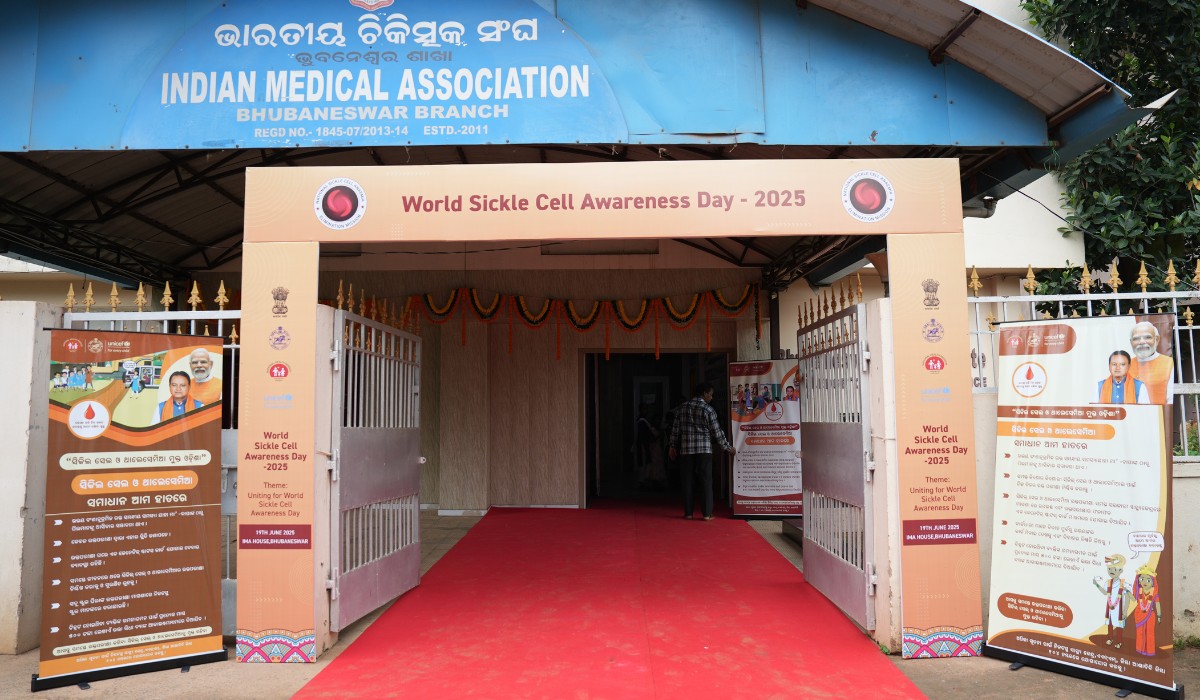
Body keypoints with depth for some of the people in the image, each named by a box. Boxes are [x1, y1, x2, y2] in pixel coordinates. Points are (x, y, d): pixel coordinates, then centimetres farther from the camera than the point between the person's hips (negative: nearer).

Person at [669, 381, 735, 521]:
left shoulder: (683, 408, 7)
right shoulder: (708, 409, -6)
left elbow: (675, 429, 8)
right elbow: (717, 432, -4)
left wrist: (673, 446, 18)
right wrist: (728, 448, 6)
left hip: (686, 450, 4)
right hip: (704, 450, -4)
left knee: (688, 482, 8)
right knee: (706, 482, 2)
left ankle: (688, 513, 10)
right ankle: (707, 513, 1)